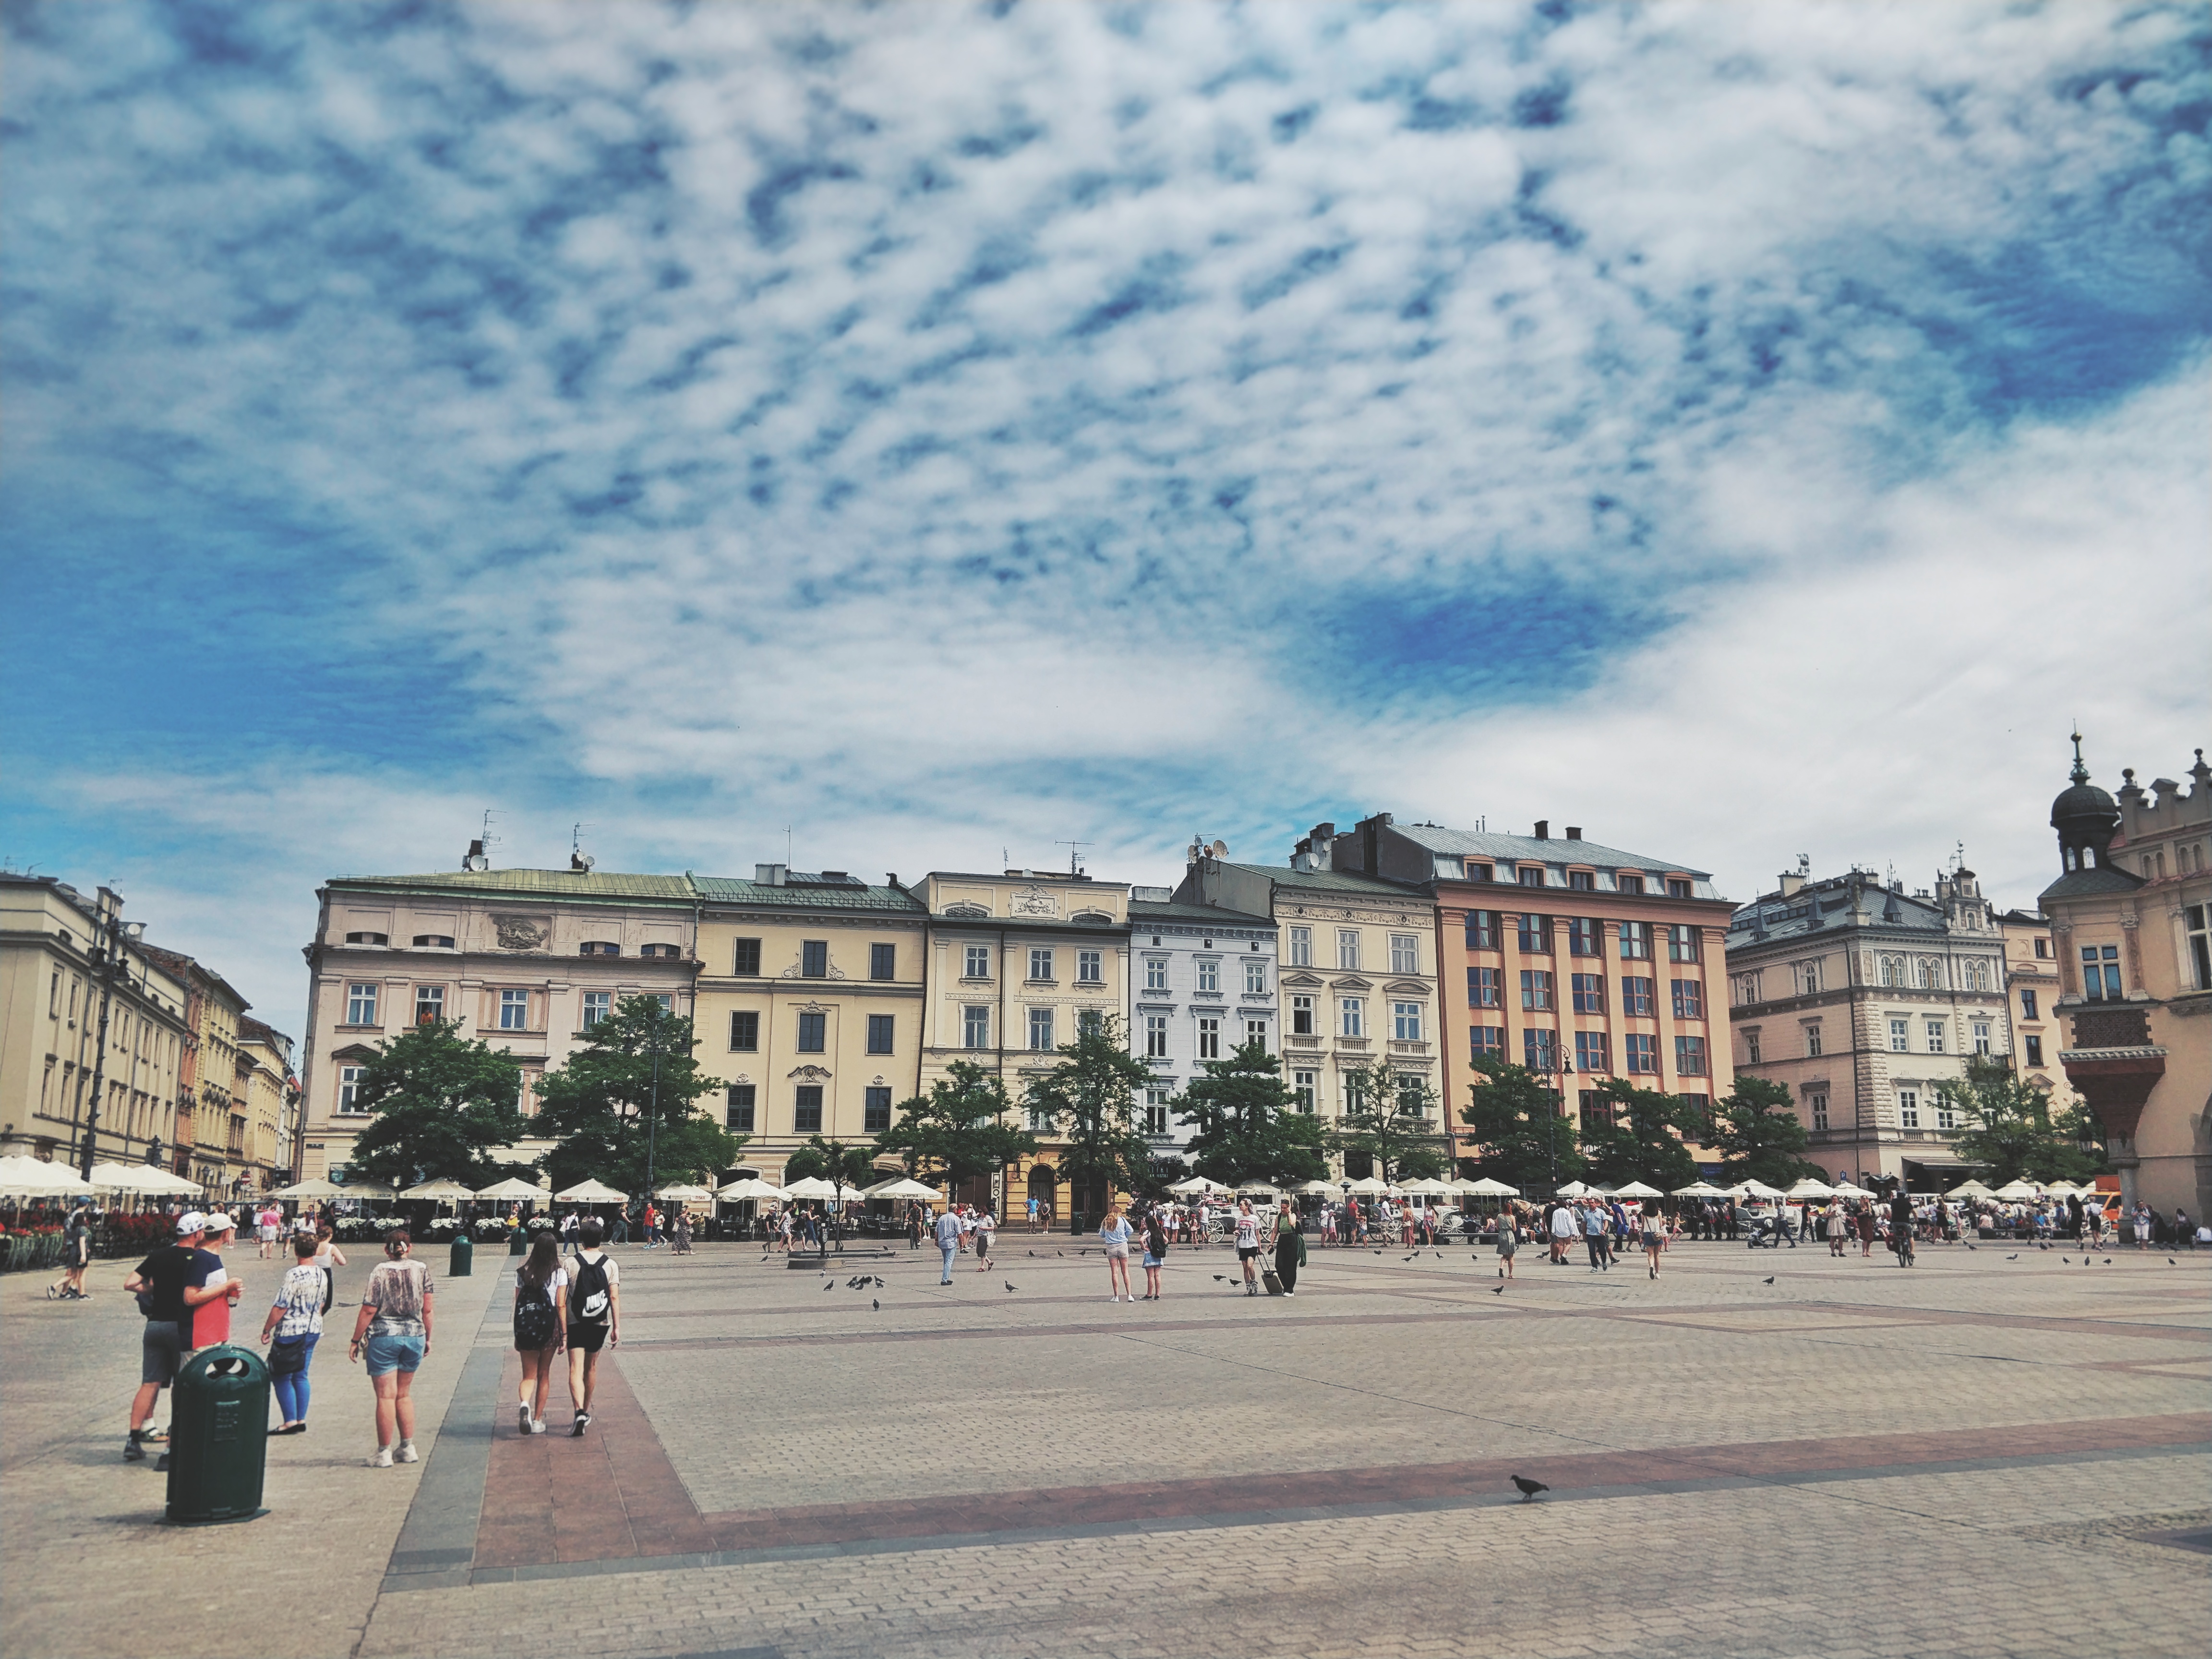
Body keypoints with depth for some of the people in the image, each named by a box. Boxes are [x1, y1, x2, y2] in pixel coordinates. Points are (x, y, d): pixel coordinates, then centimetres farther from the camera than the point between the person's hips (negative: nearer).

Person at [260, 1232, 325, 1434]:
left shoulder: (294, 1275, -19)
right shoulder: (321, 1275, 4)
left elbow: (280, 1307, -18)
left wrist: (267, 1329, -7)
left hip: (291, 1333, -7)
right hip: (313, 1331, 7)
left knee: (281, 1378, 3)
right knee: (300, 1376, 15)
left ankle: (291, 1422, 1)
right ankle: (301, 1421, 17)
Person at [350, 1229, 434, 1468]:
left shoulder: (380, 1272, -8)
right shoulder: (422, 1270, 1)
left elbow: (368, 1311, -10)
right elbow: (427, 1309, 4)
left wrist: (356, 1341, -1)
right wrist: (427, 1338, 14)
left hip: (384, 1337, -4)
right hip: (414, 1335, 4)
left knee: (386, 1396, 2)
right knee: (404, 1394, 16)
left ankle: (384, 1453, 5)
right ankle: (407, 1448, 18)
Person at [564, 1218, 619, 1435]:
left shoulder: (571, 1263, -5)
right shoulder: (611, 1264, -3)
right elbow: (614, 1297, -8)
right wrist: (617, 1327, -5)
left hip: (575, 1322, -2)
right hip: (600, 1323, 2)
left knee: (576, 1369, -6)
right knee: (591, 1367, 19)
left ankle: (580, 1412, -25)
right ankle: (586, 1412, 31)